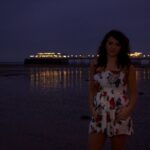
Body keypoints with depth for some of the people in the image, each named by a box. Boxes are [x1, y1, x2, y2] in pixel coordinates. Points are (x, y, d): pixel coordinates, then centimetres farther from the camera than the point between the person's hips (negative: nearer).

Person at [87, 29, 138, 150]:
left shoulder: (128, 66, 1)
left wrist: (128, 109, -14)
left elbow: (134, 93, 3)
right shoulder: (95, 64, 6)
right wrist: (91, 107, -3)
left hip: (120, 115, -1)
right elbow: (92, 90, 12)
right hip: (100, 114, 2)